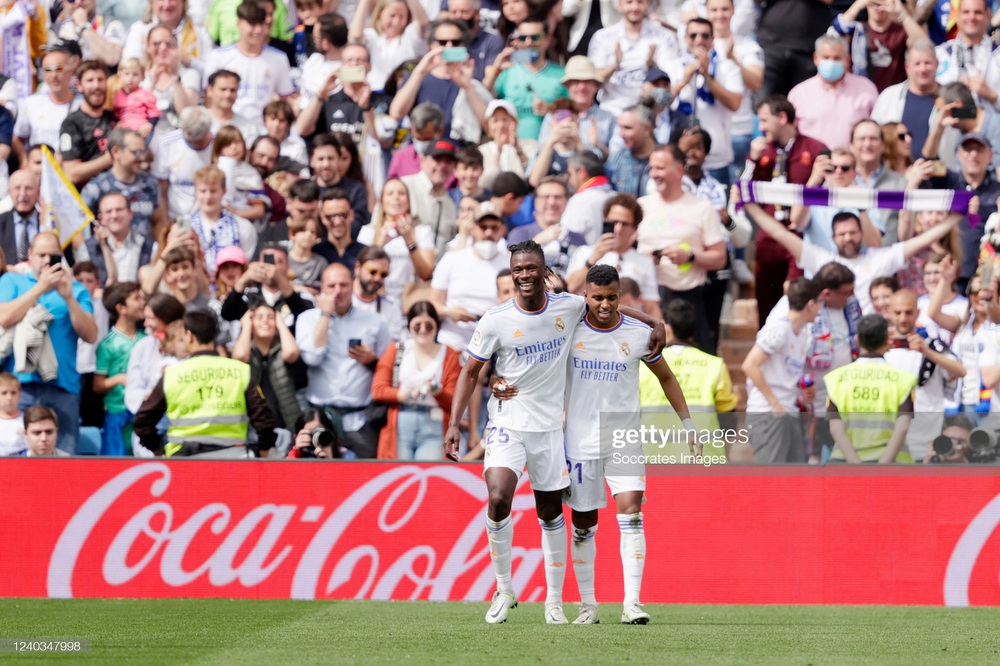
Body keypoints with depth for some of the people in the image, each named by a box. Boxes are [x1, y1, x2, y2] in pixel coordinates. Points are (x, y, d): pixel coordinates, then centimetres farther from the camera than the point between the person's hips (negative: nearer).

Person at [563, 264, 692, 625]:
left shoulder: (639, 334, -2)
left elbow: (666, 377, 13)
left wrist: (687, 422, 11)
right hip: (580, 440, 1)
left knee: (631, 516, -15)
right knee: (583, 524, 5)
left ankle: (632, 603, -17)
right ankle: (587, 605, 17)